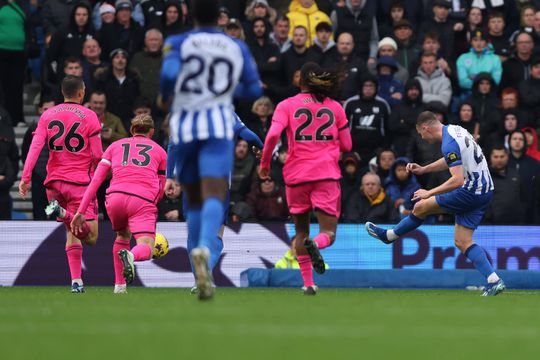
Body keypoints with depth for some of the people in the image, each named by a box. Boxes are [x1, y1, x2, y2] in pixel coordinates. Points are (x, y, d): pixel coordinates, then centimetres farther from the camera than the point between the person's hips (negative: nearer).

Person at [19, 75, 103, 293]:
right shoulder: (89, 116, -2)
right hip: (80, 181, -5)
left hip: (54, 181, 5)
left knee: (72, 232, 17)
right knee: (90, 236, -7)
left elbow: (35, 146, -5)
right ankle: (62, 212, -32)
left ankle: (76, 280, 5)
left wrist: (25, 177, -9)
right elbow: (97, 156, -6)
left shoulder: (47, 116, 7)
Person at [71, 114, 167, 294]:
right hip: (143, 200, -2)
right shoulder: (159, 151, 23)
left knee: (122, 236, 29)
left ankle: (119, 285, 24)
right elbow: (161, 190, 24)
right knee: (146, 250, -8)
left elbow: (96, 180, 14)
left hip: (115, 197, 2)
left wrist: (81, 211, 11)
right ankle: (131, 256, -44)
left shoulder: (115, 146, 23)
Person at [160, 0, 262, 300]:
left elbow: (169, 74, -16)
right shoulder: (237, 48, 9)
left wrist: (165, 96, 3)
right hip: (219, 126, -1)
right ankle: (205, 248, -45)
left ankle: (203, 275, 16)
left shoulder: (177, 43, 2)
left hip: (183, 128, 1)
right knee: (214, 197, -14)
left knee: (194, 200, 15)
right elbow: (254, 90, 11)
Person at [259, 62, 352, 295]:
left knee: (301, 231, 17)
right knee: (328, 233, -2)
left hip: (296, 175, 0)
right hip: (327, 175, 0)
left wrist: (264, 164, 0)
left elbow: (273, 136, -13)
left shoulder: (287, 105, 2)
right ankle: (315, 245, -38)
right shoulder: (335, 107, 8)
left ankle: (308, 283, 10)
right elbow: (346, 145, 10)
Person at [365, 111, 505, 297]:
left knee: (421, 206, 5)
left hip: (470, 190, -9)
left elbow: (457, 180, -26)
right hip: (484, 190, 9)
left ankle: (388, 235, 25)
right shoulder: (455, 130, 11)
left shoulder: (449, 143, -20)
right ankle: (494, 281, -3)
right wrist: (423, 169, 25)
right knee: (462, 241, 7)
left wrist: (429, 193, -17)